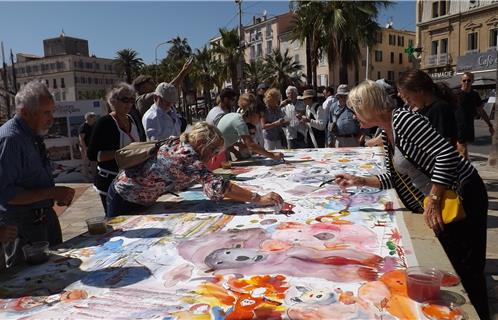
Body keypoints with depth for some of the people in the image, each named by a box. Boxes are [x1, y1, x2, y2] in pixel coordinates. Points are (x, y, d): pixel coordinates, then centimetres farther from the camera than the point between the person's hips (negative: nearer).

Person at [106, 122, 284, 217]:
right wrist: (258, 199, -44)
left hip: (139, 199, 9)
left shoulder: (179, 144, -7)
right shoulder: (186, 156, -33)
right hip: (124, 200, -9)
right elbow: (215, 185, -44)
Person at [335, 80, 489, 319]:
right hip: (434, 202, 9)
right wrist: (359, 181, 5)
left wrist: (433, 201, -27)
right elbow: (394, 179, 12)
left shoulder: (402, 119, -21)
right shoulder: (386, 133, 8)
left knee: (464, 268, 1)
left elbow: (447, 154, -28)